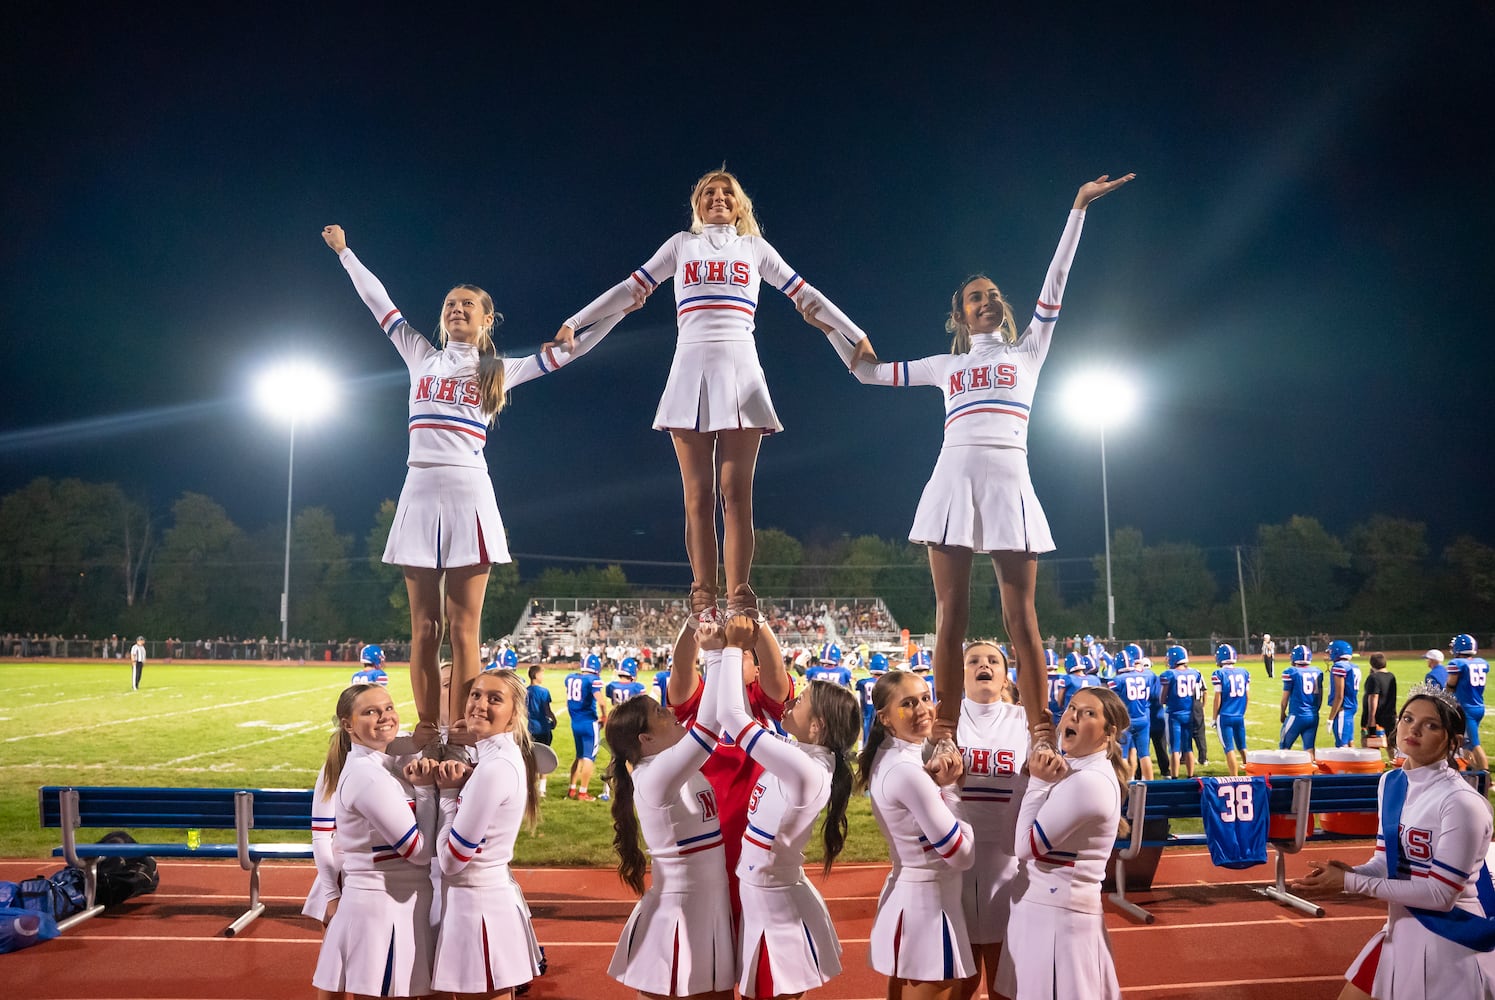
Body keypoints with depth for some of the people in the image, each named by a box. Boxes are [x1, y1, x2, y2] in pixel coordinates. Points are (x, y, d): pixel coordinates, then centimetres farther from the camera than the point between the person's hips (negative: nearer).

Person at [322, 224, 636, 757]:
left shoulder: (498, 371, 13)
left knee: (463, 628, -5)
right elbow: (379, 301, 25)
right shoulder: (422, 358, 18)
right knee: (424, 628, 2)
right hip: (420, 491, 2)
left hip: (468, 494, -2)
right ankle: (427, 735, 6)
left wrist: (620, 308, 10)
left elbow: (567, 350, 13)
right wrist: (345, 252, 32)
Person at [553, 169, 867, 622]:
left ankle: (739, 597, -7)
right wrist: (573, 323, 11)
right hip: (691, 369, 0)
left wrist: (856, 336, 15)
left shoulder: (754, 246, 17)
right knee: (698, 495, -3)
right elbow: (630, 288, 16)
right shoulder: (682, 244, 17)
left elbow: (805, 293, 17)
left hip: (740, 369, 0)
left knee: (736, 492, -6)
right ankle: (703, 598, -2)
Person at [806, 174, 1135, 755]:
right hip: (953, 481, 1)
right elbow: (869, 370, 28)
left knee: (1020, 615, -5)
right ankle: (944, 734, -2)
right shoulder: (946, 365, 23)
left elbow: (1054, 284, 14)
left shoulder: (1027, 352, 20)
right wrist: (829, 325, 24)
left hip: (1010, 481, -1)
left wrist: (1078, 209, 11)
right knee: (950, 614, -2)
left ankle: (1043, 734, -5)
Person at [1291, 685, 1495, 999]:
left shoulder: (1462, 802, -23)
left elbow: (1440, 894, -21)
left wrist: (1350, 883, -22)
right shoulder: (1391, 782, 2)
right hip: (1402, 932, 7)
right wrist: (1351, 872, -15)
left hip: (1451, 945, -7)